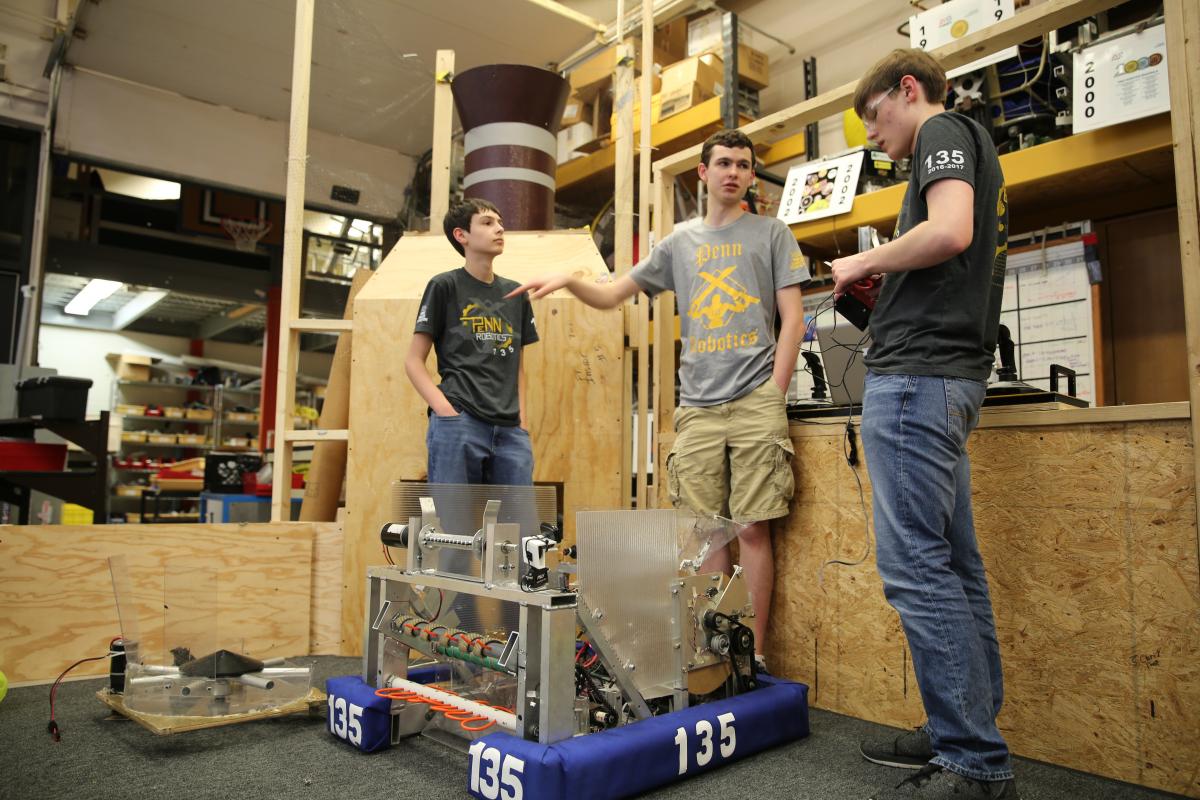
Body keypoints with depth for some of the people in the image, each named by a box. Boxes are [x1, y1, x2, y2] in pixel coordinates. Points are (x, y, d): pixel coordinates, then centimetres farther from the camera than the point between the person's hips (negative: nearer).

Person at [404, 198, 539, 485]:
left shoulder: (515, 293, 17)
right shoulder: (445, 286, 3)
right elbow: (414, 361, 2)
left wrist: (521, 415, 9)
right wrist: (445, 410, -11)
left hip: (510, 430, 5)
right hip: (458, 424, -4)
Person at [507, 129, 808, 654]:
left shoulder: (771, 233, 10)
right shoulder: (680, 242, 18)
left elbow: (792, 319, 3)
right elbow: (611, 296, 18)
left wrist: (774, 394, -7)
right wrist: (570, 281, -2)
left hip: (754, 403, -3)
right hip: (696, 408, 3)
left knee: (752, 530, -5)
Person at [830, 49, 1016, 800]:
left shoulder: (944, 131, -1)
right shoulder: (976, 148, 28)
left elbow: (949, 231, -20)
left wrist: (865, 262, -6)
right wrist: (882, 283, 20)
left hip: (916, 372, -11)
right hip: (953, 372, 11)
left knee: (915, 565, -10)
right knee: (953, 562, 11)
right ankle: (969, 732, 19)